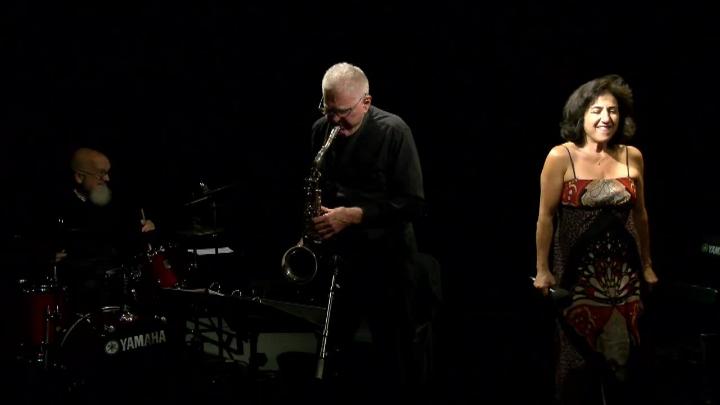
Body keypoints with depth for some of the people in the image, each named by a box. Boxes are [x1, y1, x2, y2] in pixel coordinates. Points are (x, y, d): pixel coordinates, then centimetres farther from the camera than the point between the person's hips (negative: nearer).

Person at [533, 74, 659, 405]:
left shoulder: (633, 157, 3)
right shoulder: (561, 157, -9)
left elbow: (640, 215, 12)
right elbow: (546, 216, -6)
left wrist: (647, 265, 17)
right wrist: (542, 270, -5)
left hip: (622, 270, 3)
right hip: (577, 269, -3)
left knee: (621, 354, 6)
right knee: (578, 354, 5)